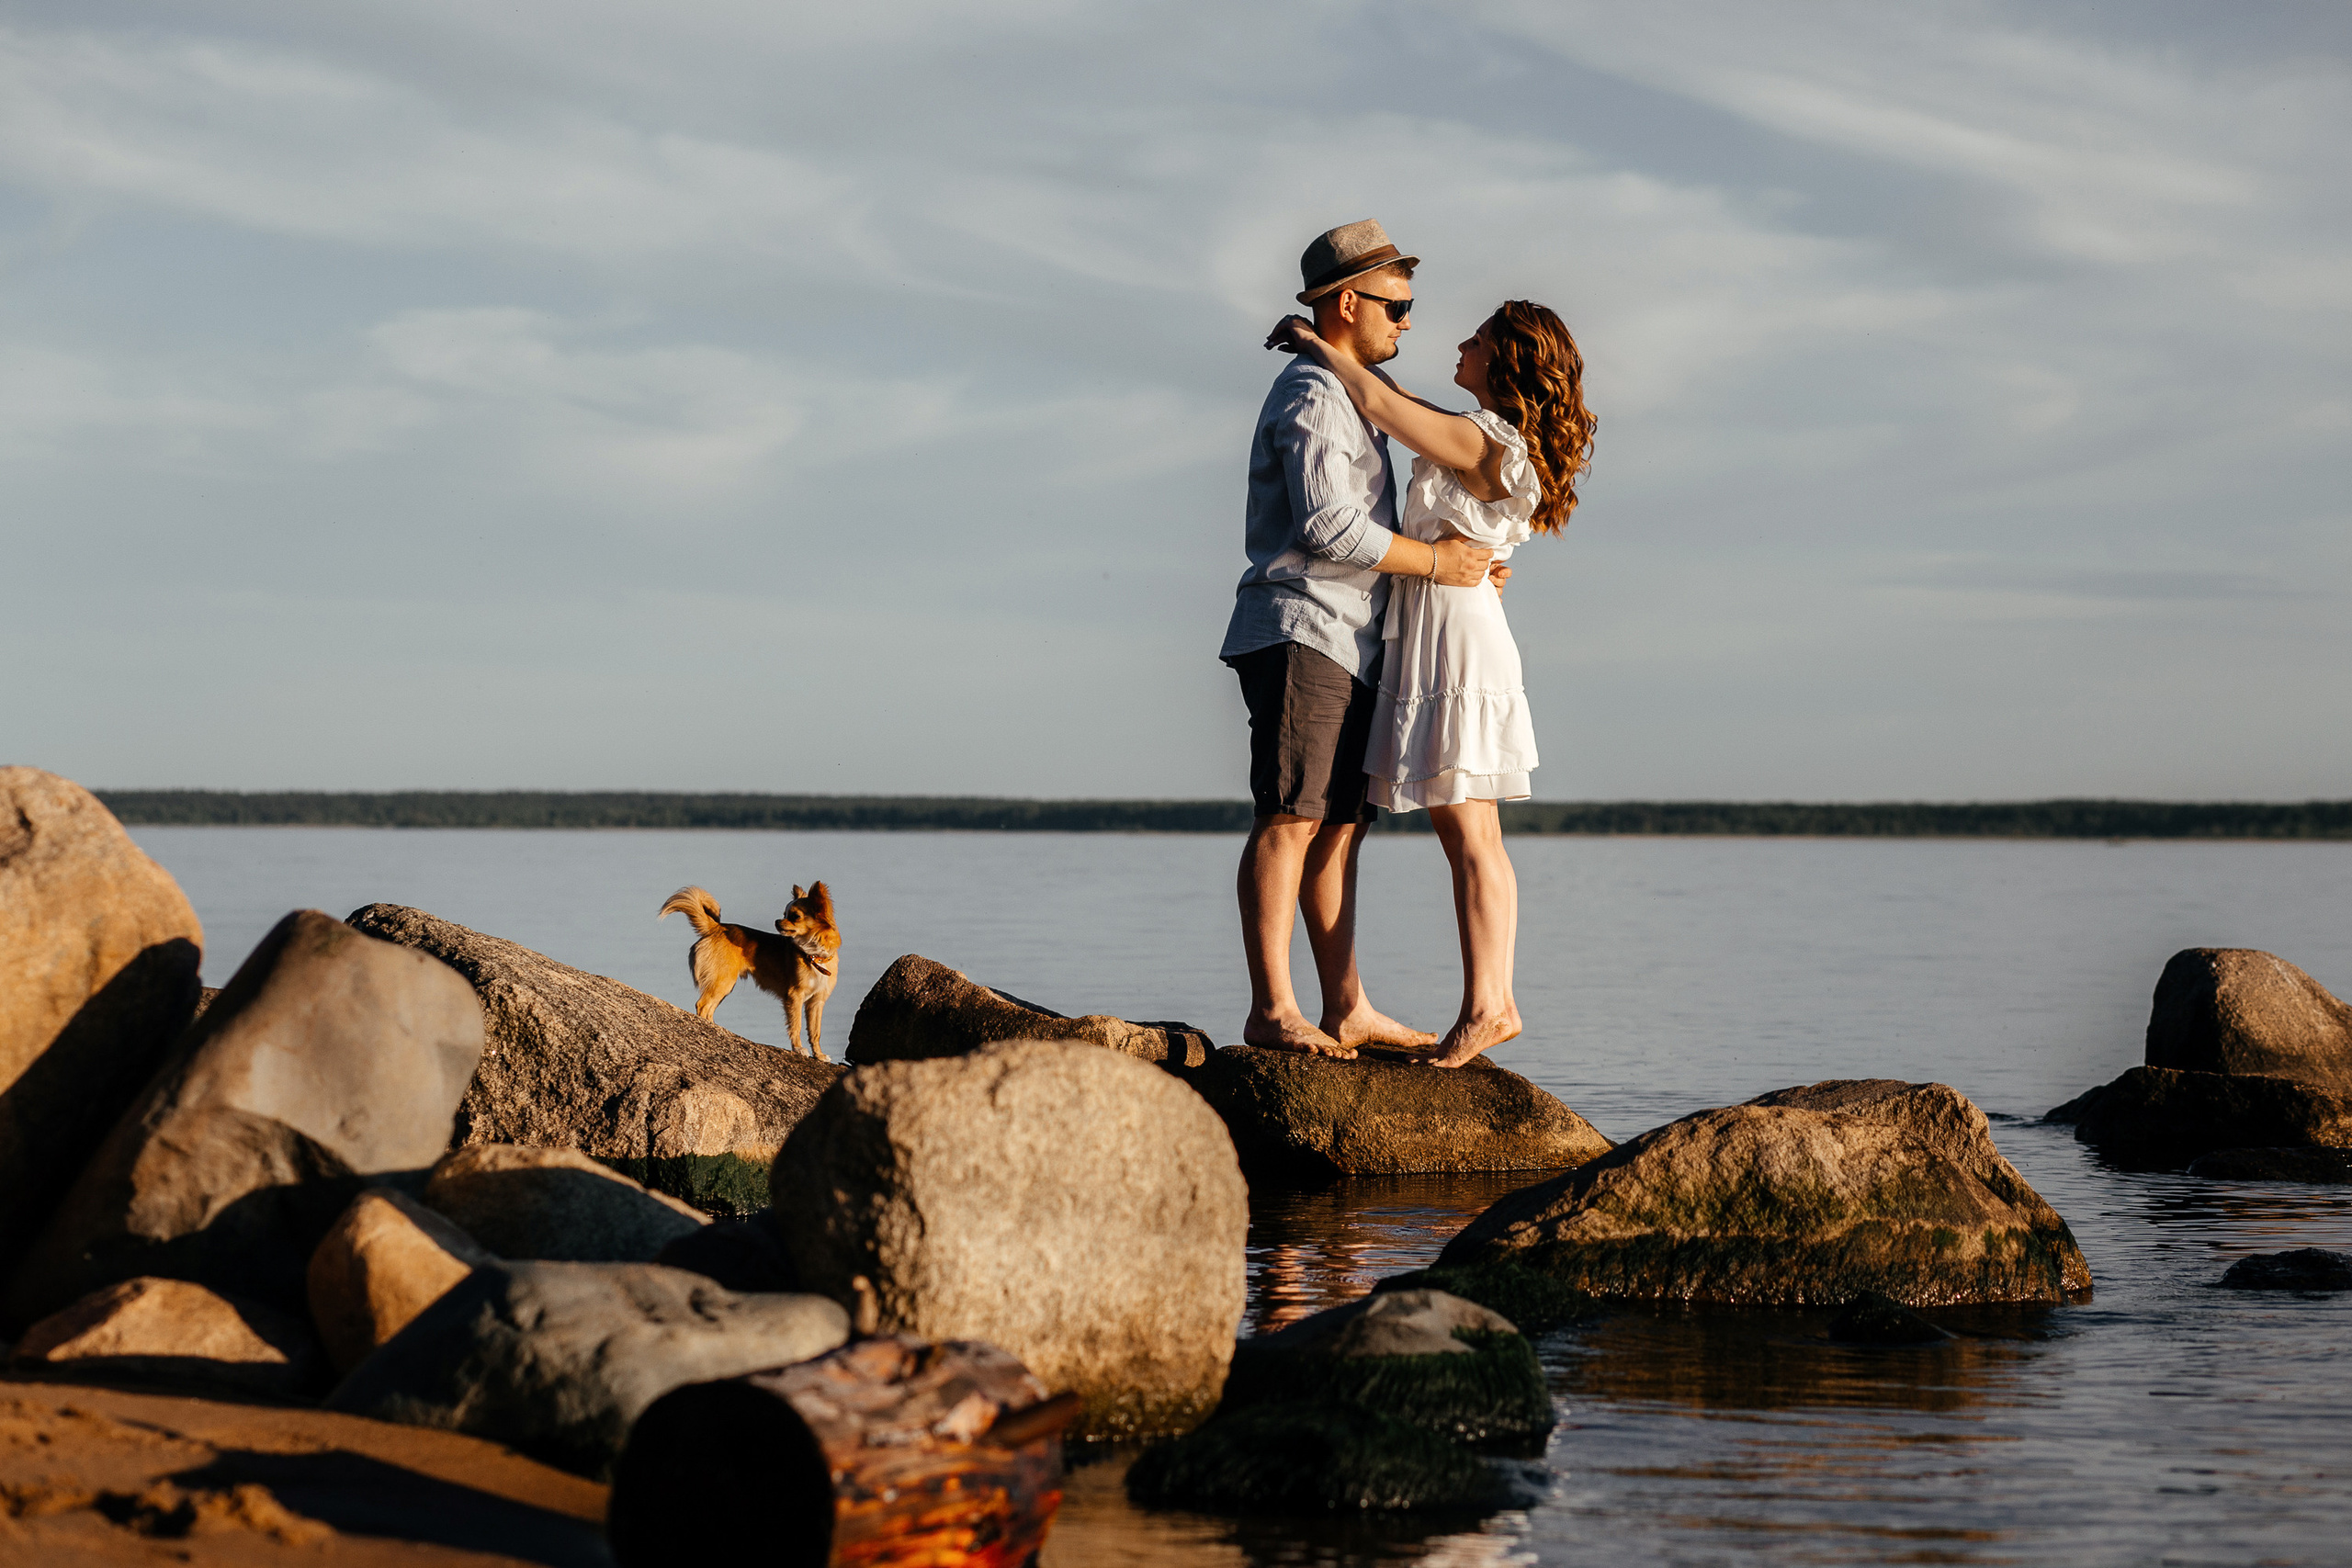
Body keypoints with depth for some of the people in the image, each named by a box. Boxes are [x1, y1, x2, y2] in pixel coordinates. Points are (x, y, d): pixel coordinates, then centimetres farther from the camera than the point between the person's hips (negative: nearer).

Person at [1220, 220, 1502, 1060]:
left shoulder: (1344, 396, 24)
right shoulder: (1311, 394, -10)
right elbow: (1328, 527, -20)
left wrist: (1464, 562, 22)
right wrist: (1435, 560, -11)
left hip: (1342, 647, 11)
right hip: (1300, 633, -11)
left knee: (1340, 827, 7)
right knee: (1289, 821, -13)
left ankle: (1348, 1008, 8)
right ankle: (1271, 1010, -16)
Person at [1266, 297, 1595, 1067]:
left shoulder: (1482, 445, -15)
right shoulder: (1494, 440, 13)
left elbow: (1380, 407, -12)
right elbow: (1401, 406, 25)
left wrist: (1322, 344, 3)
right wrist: (1335, 348, 20)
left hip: (1456, 638, -10)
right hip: (1444, 634, 10)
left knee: (1469, 836, -8)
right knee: (1474, 837, 10)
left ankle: (1482, 1009, -7)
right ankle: (1498, 1003, 12)